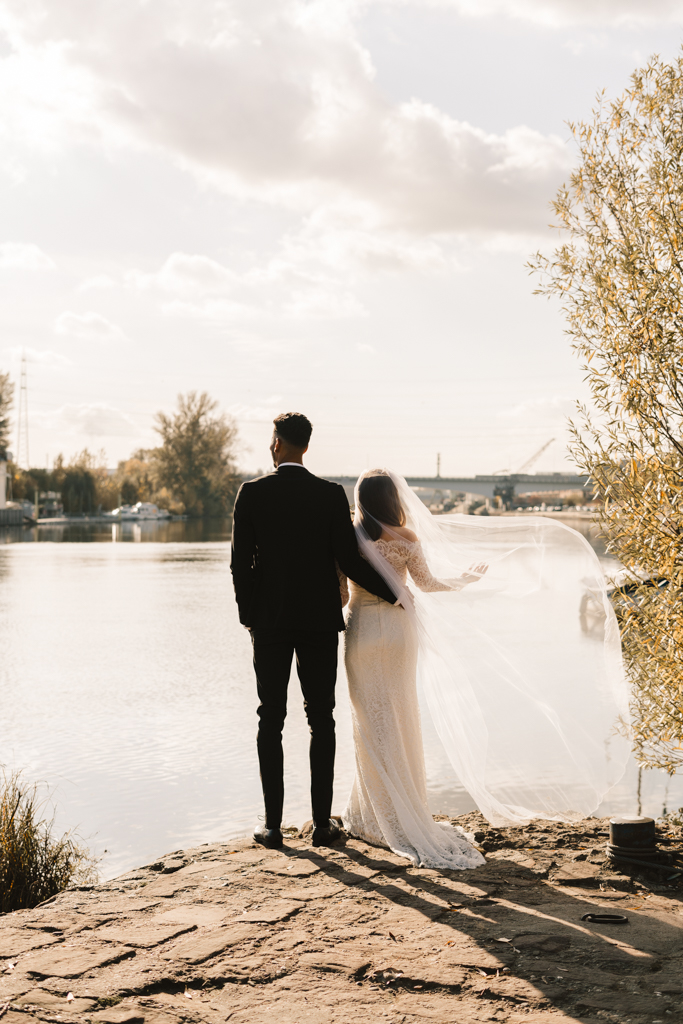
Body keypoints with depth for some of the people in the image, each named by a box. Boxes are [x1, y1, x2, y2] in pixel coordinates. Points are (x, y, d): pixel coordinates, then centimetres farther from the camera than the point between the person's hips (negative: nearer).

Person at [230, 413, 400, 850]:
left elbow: (241, 562, -4)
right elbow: (349, 561, -7)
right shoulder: (332, 494, -5)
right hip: (320, 620, 0)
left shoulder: (252, 493, -4)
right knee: (321, 720, 7)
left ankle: (273, 824, 6)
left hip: (269, 622, 0)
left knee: (271, 721, 6)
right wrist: (394, 594, 6)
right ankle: (323, 822, 8)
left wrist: (248, 616, 9)